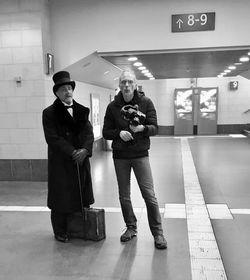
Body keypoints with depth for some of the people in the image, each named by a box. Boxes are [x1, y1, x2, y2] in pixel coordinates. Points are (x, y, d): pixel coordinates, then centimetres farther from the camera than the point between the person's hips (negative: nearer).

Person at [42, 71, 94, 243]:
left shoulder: (82, 110, 11)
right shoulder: (49, 113, -2)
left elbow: (89, 133, 3)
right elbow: (52, 138, -11)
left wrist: (85, 150, -16)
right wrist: (72, 152, -17)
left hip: (82, 159, 4)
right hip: (60, 162, -4)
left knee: (82, 197, 7)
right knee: (62, 198, 4)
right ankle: (60, 231, 21)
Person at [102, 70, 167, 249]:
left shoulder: (146, 103, -2)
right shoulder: (113, 106, 1)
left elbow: (155, 128, -5)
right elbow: (106, 132, 3)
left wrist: (142, 128, -25)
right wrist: (119, 133, -17)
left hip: (140, 155, -2)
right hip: (120, 157, 2)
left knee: (149, 195, -3)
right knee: (124, 196, 11)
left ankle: (158, 233, 10)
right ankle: (131, 228, 30)